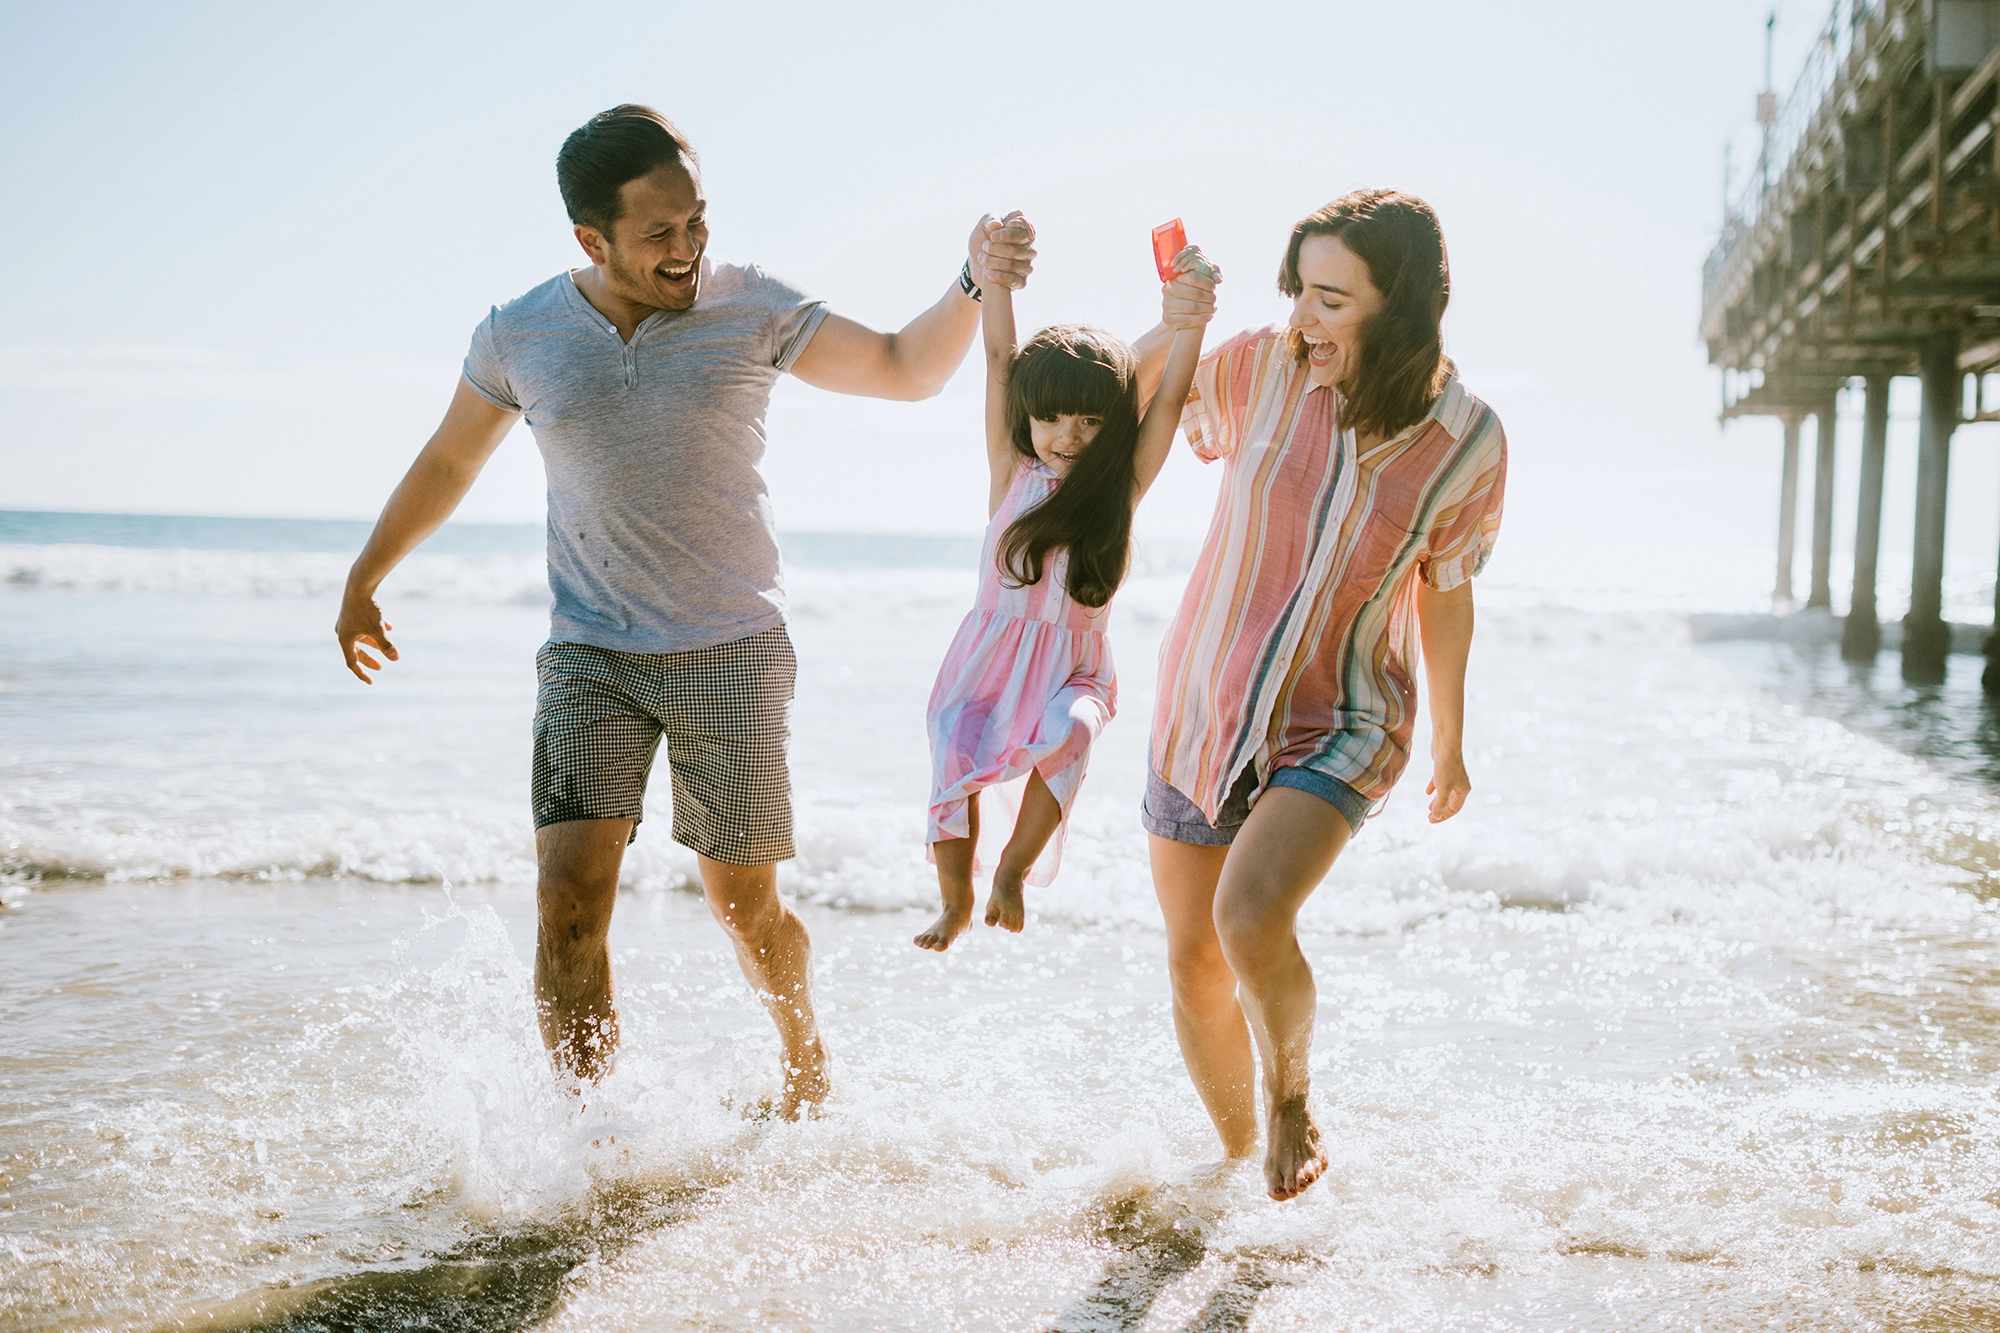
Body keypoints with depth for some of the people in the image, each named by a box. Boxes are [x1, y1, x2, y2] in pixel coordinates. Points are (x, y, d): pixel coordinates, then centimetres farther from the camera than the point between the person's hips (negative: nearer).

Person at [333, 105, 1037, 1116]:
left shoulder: (749, 308, -4)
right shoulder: (519, 336, -1)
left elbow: (906, 370, -3)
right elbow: (446, 465, 14)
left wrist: (976, 283, -21)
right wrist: (363, 583, 24)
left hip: (732, 651, -1)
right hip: (590, 653, 1)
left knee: (744, 905, 7)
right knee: (568, 898, -13)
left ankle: (806, 1067, 35)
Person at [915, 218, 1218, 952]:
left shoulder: (1121, 486, 0)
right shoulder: (1012, 472, 0)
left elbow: (1170, 398, -8)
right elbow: (999, 358, -4)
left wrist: (1191, 319, -17)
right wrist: (996, 274, -10)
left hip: (1072, 668, -1)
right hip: (989, 656, 1)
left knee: (1065, 736, -30)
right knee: (955, 761, -14)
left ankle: (1013, 868, -9)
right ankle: (956, 901, 12)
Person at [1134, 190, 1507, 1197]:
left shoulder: (1467, 443, -10)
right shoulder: (1266, 368, -10)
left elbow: (1446, 597, 5)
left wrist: (1451, 746, 15)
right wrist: (1169, 334, -15)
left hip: (1341, 722, -3)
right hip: (1202, 709, 3)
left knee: (1251, 916, -28)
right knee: (1195, 966, 10)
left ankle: (1290, 1092, 4)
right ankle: (1237, 1153, 37)